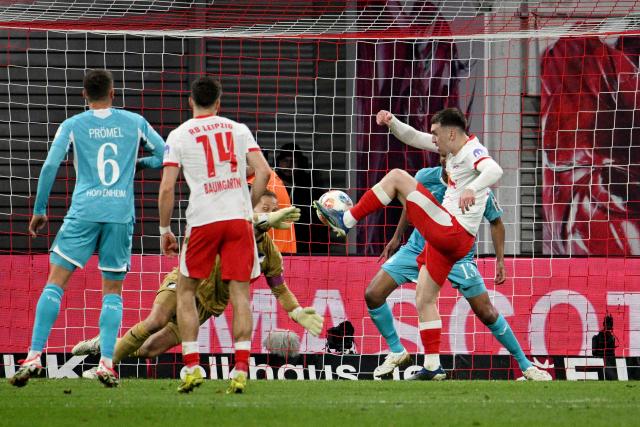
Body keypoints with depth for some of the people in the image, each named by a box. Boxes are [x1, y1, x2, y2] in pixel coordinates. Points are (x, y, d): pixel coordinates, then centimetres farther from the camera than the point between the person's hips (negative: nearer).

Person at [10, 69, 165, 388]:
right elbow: (164, 156, 12)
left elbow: (50, 166, -3)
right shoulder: (134, 123, 8)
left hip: (84, 212, -1)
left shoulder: (73, 125, 4)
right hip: (121, 214, 1)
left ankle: (34, 356, -9)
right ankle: (106, 362, -5)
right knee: (112, 292, 8)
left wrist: (39, 211, 5)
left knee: (55, 282, 1)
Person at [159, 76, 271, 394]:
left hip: (202, 221, -1)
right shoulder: (238, 130, 11)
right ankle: (241, 370, -7)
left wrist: (164, 230, 9)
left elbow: (167, 188, -1)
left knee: (185, 291, 13)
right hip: (238, 217, 1)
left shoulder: (178, 135, 5)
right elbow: (263, 172, 3)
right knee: (240, 293, 2)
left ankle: (192, 367, 4)